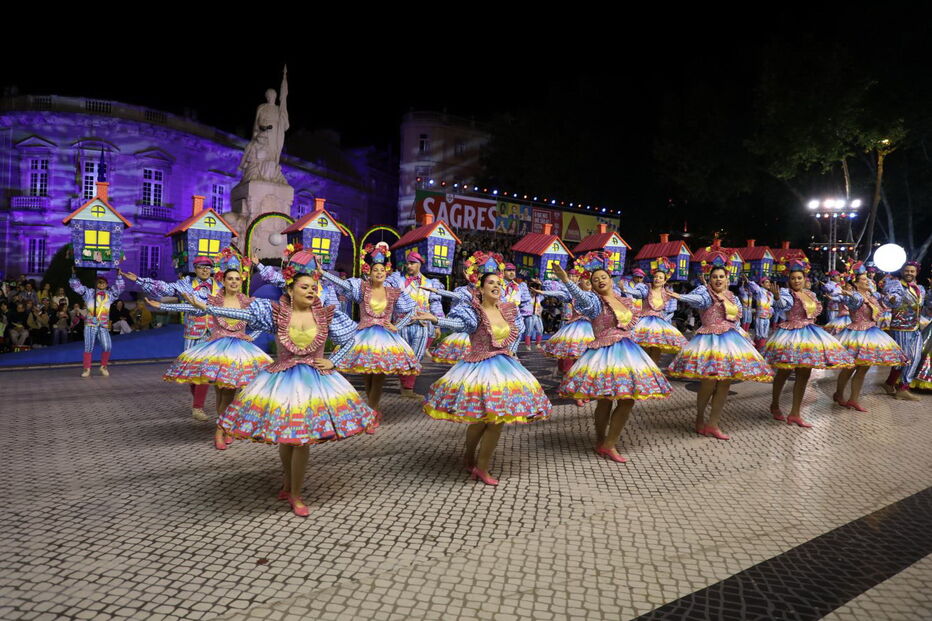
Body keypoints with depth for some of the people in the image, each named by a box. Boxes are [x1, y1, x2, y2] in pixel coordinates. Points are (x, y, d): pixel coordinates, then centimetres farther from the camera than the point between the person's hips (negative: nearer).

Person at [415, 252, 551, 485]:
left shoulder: (509, 310, 7)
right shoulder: (473, 310, -11)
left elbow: (517, 332, 21)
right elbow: (458, 322, -31)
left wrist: (509, 352, 10)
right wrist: (434, 318, -48)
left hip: (504, 366, 6)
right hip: (480, 368, -6)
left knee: (496, 419, 5)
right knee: (481, 419, -5)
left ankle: (481, 467, 22)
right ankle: (470, 457, 21)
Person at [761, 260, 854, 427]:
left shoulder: (810, 294, 12)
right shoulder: (787, 293, -11)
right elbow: (782, 305, -35)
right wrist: (777, 297, -53)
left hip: (808, 334, 7)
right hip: (792, 334, -7)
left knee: (804, 374, 5)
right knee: (784, 372, 3)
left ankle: (795, 413, 11)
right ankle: (775, 405, 23)